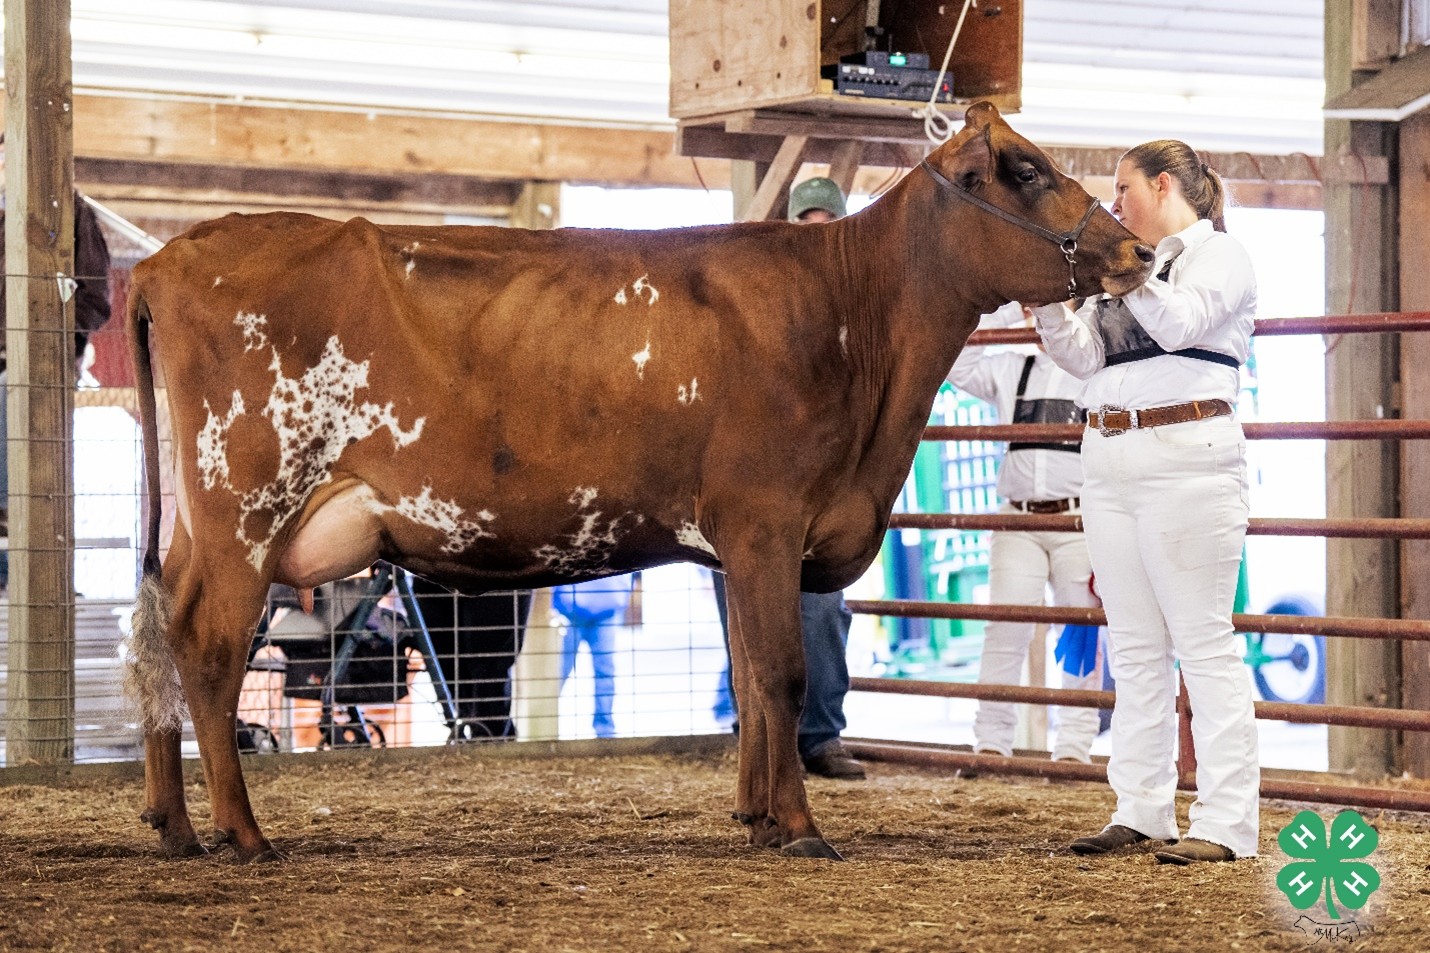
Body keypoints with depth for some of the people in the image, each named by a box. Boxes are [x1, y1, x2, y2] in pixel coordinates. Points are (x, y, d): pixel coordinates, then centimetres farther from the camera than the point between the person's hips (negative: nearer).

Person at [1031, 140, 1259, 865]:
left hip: (1187, 457, -8)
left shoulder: (1218, 255, 1)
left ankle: (1225, 823, -10)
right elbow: (1084, 355, 13)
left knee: (1203, 642, -9)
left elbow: (1180, 322, -17)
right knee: (1133, 645, 8)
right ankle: (1141, 810, 13)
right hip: (1109, 462, 8)